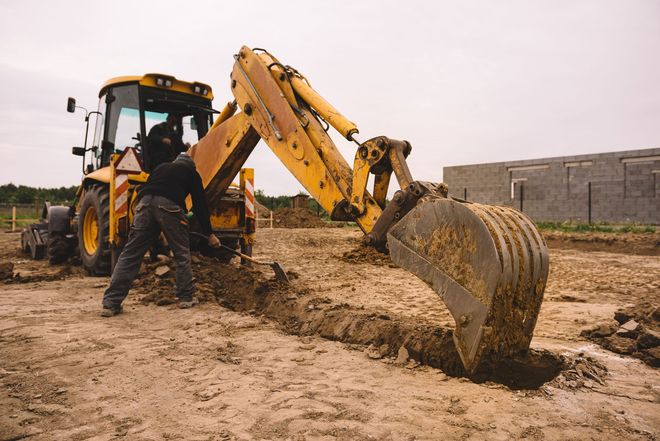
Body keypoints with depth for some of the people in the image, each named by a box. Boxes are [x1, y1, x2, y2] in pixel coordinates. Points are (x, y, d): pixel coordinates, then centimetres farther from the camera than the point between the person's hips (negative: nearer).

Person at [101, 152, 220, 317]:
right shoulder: (191, 172, 25)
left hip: (145, 203, 4)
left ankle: (111, 303, 2)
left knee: (130, 254, 4)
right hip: (169, 205, -4)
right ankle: (185, 298, 15)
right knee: (182, 253, 11)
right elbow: (200, 204, 19)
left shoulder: (161, 168, 36)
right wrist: (209, 234, 23)